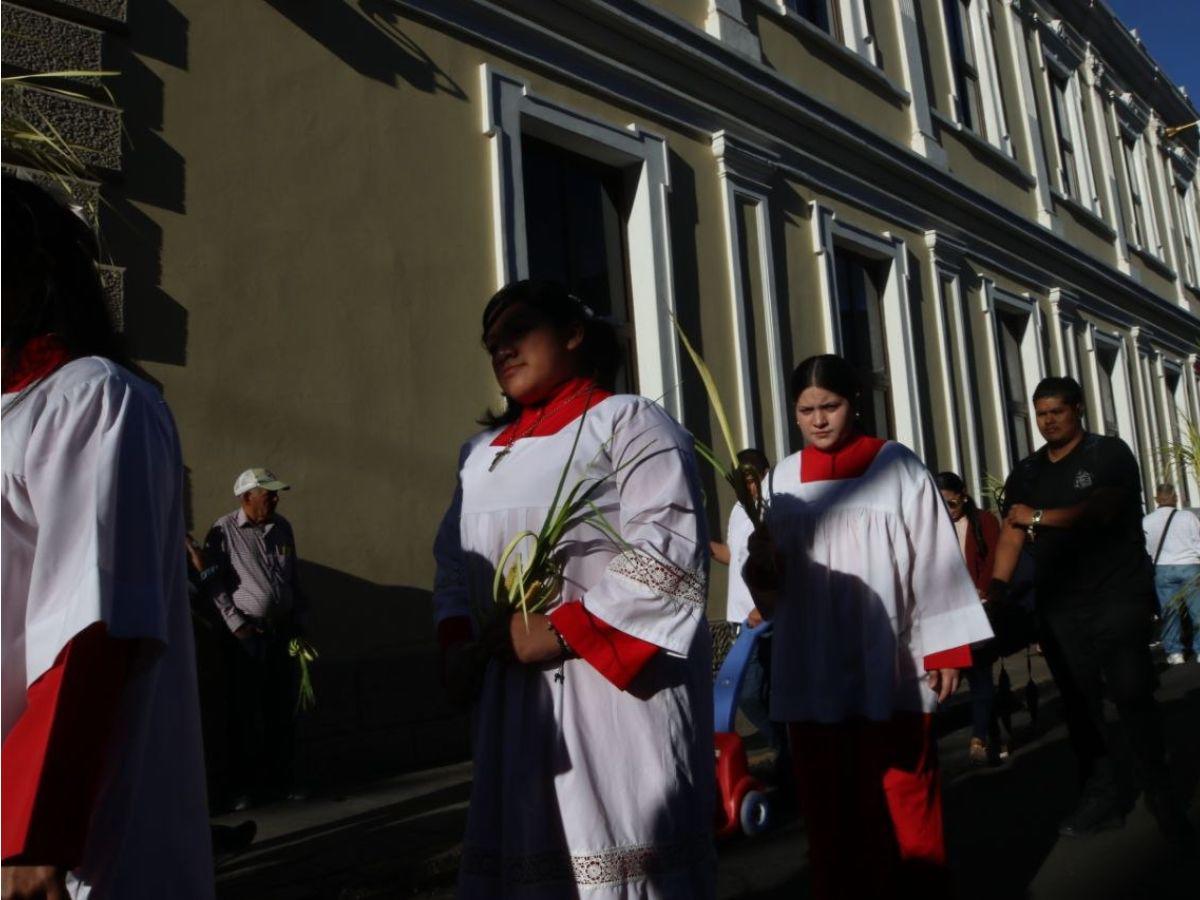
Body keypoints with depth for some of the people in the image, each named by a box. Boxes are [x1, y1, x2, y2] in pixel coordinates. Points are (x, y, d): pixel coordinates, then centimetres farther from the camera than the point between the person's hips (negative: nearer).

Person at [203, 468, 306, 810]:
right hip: (247, 633, -5)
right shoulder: (224, 531, -7)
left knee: (284, 710, 9)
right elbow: (214, 584, -9)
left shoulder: (282, 527, 10)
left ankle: (282, 779, 20)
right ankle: (244, 786, 12)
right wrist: (237, 625, -13)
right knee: (247, 713, 1)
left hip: (283, 629, 5)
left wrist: (299, 621, 13)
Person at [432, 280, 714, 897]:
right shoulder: (483, 452, 19)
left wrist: (563, 630, -18)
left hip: (614, 685, -6)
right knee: (523, 850, 12)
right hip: (513, 695, 6)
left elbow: (667, 548, -14)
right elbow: (452, 556, 21)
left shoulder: (627, 421, -2)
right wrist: (456, 637, 3)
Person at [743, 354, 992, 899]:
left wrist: (946, 650, -4)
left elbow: (935, 562, -2)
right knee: (828, 805, 11)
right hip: (812, 673, 3)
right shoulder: (781, 480, 7)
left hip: (889, 669, -3)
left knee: (903, 802, 4)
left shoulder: (897, 467, -2)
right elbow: (772, 591, 10)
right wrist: (762, 566, -12)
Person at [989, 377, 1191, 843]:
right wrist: (997, 587, -13)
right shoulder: (1026, 472, 11)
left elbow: (1102, 508, -21)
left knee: (1132, 696, -4)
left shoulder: (1109, 453, -2)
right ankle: (1100, 796, 14)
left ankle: (1161, 794, 10)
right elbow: (1011, 533, 1)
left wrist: (1040, 517, -31)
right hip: (1059, 604, 4)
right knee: (1078, 701, 6)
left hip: (1119, 596, -4)